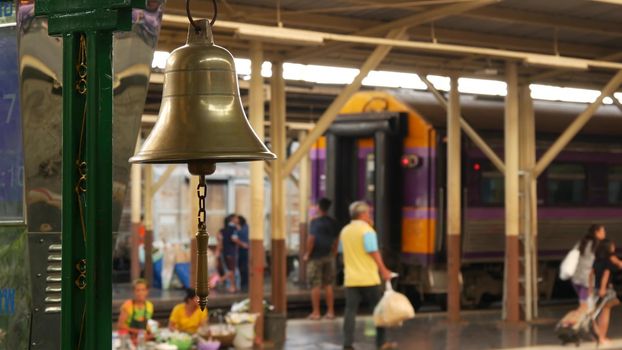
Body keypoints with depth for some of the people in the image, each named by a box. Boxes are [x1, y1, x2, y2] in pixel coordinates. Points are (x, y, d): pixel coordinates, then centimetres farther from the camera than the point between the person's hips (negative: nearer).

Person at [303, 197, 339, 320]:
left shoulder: (315, 222, -13)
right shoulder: (333, 223, 5)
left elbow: (311, 238, -17)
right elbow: (336, 240, 10)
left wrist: (307, 254, -7)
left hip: (316, 256, -5)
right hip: (329, 256, 5)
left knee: (315, 285, 0)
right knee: (328, 285, 10)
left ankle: (316, 312, 2)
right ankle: (330, 311, 11)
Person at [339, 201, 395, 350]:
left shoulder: (344, 231, 11)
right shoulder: (367, 230, -10)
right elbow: (373, 252, -15)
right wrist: (384, 270, -11)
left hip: (351, 279, 5)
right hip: (368, 278, -5)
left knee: (350, 311, 1)